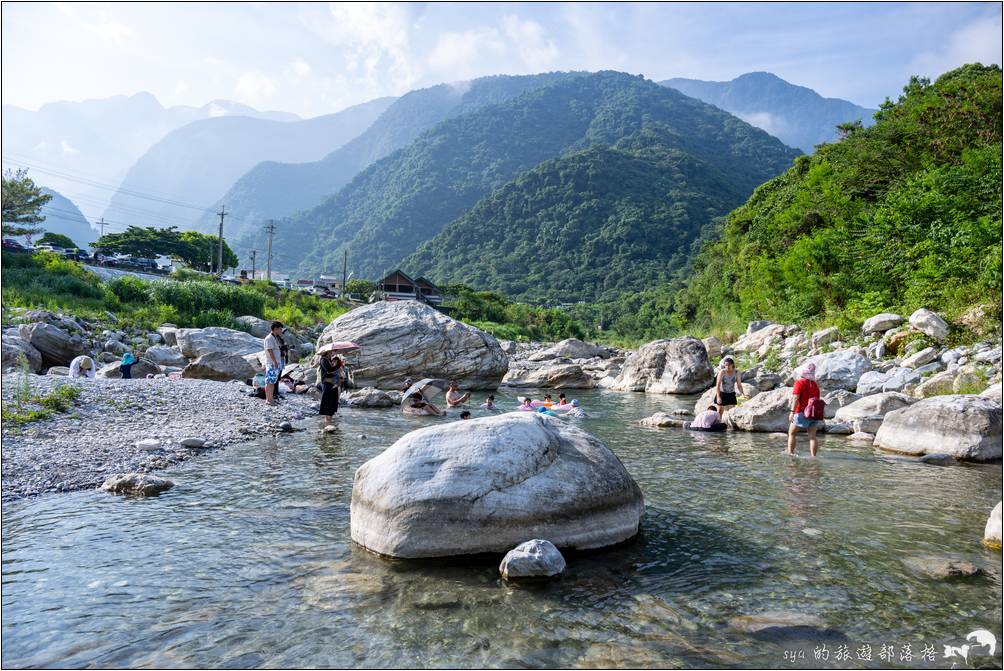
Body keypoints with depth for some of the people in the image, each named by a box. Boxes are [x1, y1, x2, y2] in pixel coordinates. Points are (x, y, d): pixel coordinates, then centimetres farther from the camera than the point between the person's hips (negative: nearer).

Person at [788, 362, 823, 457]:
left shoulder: (799, 382, -6)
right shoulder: (815, 384, 12)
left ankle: (790, 453, 3)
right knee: (812, 436, 3)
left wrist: (792, 411, -19)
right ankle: (813, 456, -3)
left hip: (802, 412, -5)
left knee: (792, 433, 8)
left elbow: (796, 398, -15)